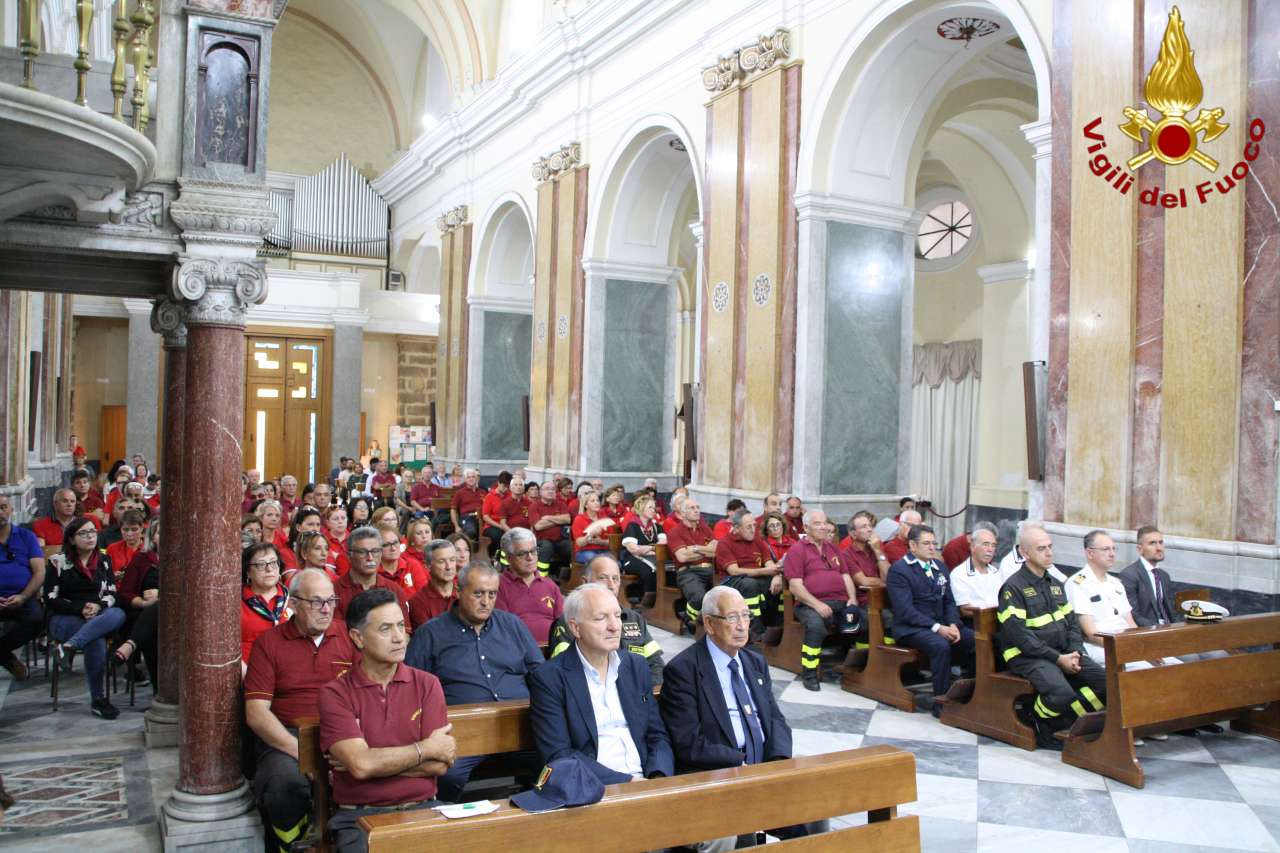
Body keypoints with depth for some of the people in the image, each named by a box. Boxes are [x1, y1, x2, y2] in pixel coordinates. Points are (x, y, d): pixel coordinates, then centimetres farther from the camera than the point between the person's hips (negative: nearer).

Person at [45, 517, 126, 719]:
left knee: (118, 614, -34)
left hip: (99, 616, 3)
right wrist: (81, 609, -15)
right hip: (64, 619, -3)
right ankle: (98, 700, -29)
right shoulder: (58, 561, 4)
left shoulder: (104, 560, 15)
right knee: (96, 640, -35)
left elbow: (111, 594, 10)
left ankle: (69, 646, -43)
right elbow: (50, 598, -1)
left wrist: (98, 606, -14)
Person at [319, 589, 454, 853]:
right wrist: (426, 748, -5)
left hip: (422, 809, 2)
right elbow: (361, 764, -14)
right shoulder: (335, 693, -1)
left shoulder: (427, 684, 5)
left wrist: (380, 760, -9)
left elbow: (439, 765, -3)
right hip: (359, 815, -2)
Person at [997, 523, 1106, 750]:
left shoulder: (1055, 584, 18)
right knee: (1061, 693, -32)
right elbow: (1019, 635, -15)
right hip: (1028, 657, -8)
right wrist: (1058, 658, -17)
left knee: (1107, 681, -13)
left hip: (1063, 654, 8)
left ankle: (1058, 723, 0)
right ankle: (1038, 723, 0)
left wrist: (1075, 652, -2)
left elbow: (1072, 623, 18)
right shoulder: (1013, 587, -8)